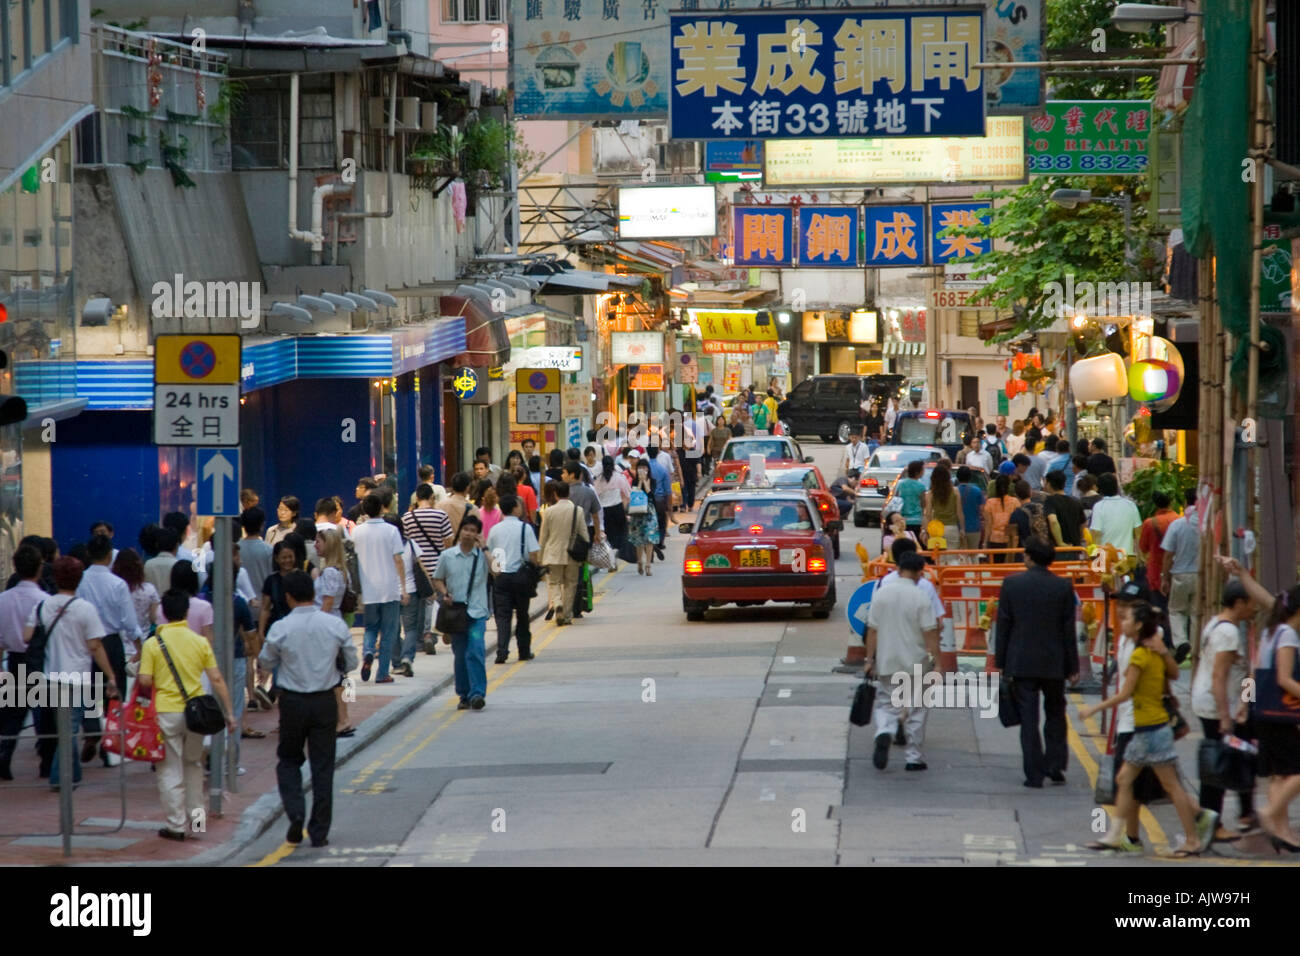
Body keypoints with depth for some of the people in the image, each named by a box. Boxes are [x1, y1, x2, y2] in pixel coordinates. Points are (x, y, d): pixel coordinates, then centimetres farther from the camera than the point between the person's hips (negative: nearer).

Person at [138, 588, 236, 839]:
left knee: (170, 769, 4)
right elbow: (217, 680, 1)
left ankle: (176, 825, 5)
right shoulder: (200, 642, 1)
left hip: (166, 712, -3)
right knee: (193, 763, 24)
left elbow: (145, 681, -9)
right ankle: (196, 811, 20)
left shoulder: (153, 644, -6)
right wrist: (229, 712, 6)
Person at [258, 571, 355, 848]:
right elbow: (351, 663, 3)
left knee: (288, 760, 17)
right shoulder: (335, 625, -7)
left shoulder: (280, 629, -12)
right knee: (323, 767, 8)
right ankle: (319, 832, 10)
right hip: (325, 702, 1)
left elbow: (267, 662, 3)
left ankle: (295, 813, -4)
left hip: (292, 702, -1)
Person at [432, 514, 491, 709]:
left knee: (475, 652, -16)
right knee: (459, 655, 7)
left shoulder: (483, 556, 1)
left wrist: (485, 548, -14)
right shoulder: (447, 556, 6)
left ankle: (477, 693, -16)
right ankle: (464, 695, 18)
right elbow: (438, 580, 15)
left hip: (476, 613, -2)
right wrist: (444, 593, -5)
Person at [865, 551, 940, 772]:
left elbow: (872, 630, 2)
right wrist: (936, 663, -5)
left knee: (886, 704, 11)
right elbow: (930, 633, -11)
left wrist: (870, 660, 9)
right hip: (916, 663, -2)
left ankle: (884, 733, -19)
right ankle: (914, 758, 13)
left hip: (887, 663, 2)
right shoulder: (921, 598, -10)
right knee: (916, 711, 10)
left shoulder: (881, 594, -1)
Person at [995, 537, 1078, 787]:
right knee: (1055, 714, 19)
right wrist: (1073, 667, 5)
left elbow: (1003, 626, -2)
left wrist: (1001, 662, 6)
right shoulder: (1063, 587, -5)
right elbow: (1069, 630, -2)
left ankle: (1034, 774, 1)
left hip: (1021, 663, -1)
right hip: (1054, 663, 1)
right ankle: (1055, 766, 15)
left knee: (1028, 718, 2)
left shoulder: (1011, 584, -6)